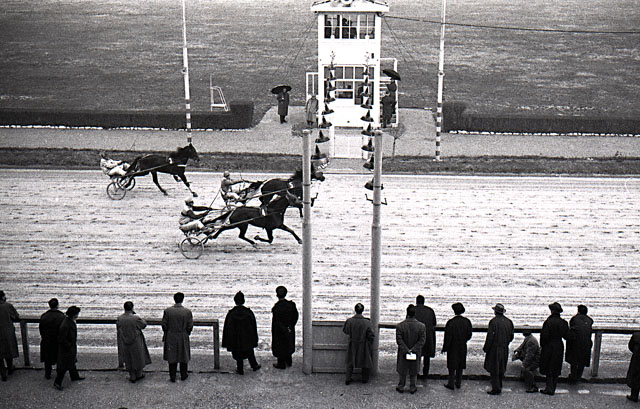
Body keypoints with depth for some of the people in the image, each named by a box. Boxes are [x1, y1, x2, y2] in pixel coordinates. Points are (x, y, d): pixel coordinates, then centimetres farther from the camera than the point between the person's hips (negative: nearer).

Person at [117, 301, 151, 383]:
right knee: (138, 358, 19)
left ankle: (132, 377, 26)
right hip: (136, 342, -2)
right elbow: (144, 325, -6)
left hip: (125, 343, 2)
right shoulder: (136, 318, -23)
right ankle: (138, 375, 34)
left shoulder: (120, 318, -14)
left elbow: (118, 330, -2)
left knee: (128, 360, 17)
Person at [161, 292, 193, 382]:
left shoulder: (167, 311, -10)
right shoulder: (188, 312, -11)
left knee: (172, 357, 10)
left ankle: (172, 377, 16)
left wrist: (167, 334, 12)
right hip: (183, 338, 0)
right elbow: (190, 327, -7)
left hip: (170, 338, 0)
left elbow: (164, 325, -5)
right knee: (184, 357, 15)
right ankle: (183, 375, 26)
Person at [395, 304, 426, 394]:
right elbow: (422, 340, -11)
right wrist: (413, 350, -12)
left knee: (402, 371, 15)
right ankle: (412, 388, 22)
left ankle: (401, 387, 24)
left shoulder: (400, 325, -12)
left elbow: (399, 340, -14)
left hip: (403, 353, 0)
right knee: (413, 372, 15)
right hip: (416, 353, 0)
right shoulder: (421, 326, -10)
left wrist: (406, 350, -13)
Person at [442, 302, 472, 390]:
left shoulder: (451, 322, -19)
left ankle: (451, 384, 11)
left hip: (453, 347, -4)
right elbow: (469, 334, 3)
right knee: (460, 366, 15)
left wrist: (444, 348, -6)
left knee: (452, 366, 7)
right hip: (463, 347, 4)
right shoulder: (467, 321, -6)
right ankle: (458, 383, 23)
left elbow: (448, 337, -15)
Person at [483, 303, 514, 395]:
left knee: (494, 369, 0)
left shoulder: (493, 321, -16)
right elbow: (511, 336, 10)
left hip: (494, 349, -6)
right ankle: (499, 386, 25)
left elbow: (490, 337, -16)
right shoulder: (508, 322, 3)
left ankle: (496, 389, 0)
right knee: (501, 369, 16)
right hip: (505, 349, 6)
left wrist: (486, 348, -7)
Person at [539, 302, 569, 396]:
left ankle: (549, 389, 5)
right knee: (556, 369, 13)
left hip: (549, 348, -5)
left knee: (549, 370, 5)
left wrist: (542, 346, -2)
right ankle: (552, 389, 19)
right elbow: (566, 336, 3)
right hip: (559, 348, 5)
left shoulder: (548, 322, -17)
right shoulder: (563, 323, -1)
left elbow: (544, 336, -16)